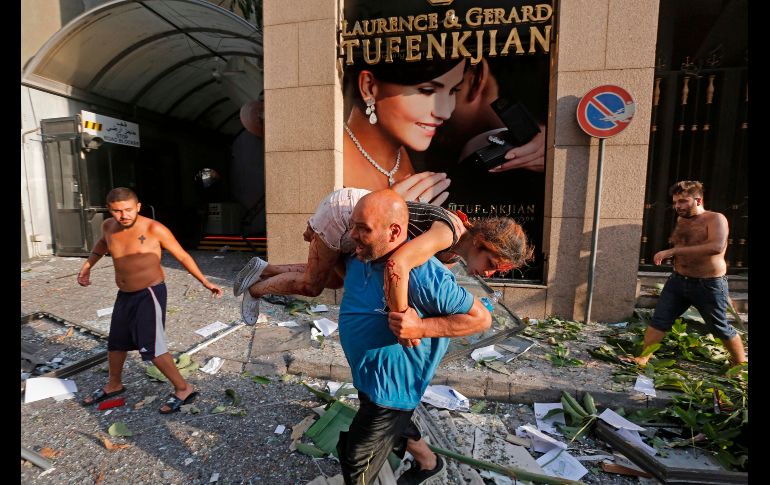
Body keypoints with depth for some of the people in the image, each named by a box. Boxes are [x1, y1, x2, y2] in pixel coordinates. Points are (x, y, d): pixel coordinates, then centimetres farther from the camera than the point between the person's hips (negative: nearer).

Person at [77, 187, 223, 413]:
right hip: (124, 295, 7)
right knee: (115, 343, 22)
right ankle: (113, 385, 47)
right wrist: (87, 266, 21)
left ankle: (183, 389, 4)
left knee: (151, 348, -9)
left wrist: (205, 282, -17)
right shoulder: (109, 226, -1)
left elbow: (182, 256, -14)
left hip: (150, 294, -7)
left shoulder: (154, 229, -20)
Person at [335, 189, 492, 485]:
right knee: (397, 425, 33)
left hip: (390, 390, -8)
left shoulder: (422, 274, -33)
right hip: (367, 379, 8)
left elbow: (481, 318, -25)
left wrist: (421, 328, -33)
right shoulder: (358, 258, -7)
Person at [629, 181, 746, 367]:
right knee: (659, 320, -1)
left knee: (720, 328, 11)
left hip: (709, 285, -5)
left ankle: (740, 364, 34)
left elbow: (717, 247, -33)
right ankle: (643, 358, 5)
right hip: (678, 280, 5)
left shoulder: (715, 219, -13)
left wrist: (674, 250, -35)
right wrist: (669, 253, 7)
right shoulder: (681, 220, 7)